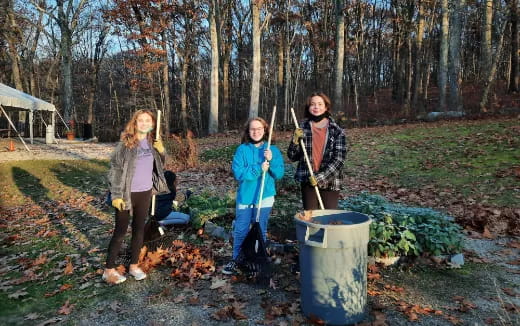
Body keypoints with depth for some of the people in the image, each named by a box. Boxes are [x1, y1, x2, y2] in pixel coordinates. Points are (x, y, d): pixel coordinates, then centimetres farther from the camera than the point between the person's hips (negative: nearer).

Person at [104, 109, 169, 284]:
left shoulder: (152, 143, 5)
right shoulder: (125, 143, -11)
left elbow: (158, 165, 16)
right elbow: (115, 168, -12)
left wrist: (161, 152, -4)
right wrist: (116, 195, -17)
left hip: (145, 193, 5)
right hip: (127, 194, -5)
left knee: (139, 229, 13)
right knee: (120, 231, 3)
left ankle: (134, 265, 27)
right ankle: (109, 270, 17)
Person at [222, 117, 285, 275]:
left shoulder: (273, 150, 1)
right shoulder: (242, 149, -1)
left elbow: (279, 174, -5)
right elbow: (238, 172, -12)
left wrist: (271, 160, -20)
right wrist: (258, 169, -20)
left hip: (264, 197, 0)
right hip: (244, 197, 0)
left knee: (260, 231, 12)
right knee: (240, 231, 7)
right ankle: (236, 260, 24)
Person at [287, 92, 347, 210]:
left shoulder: (337, 131, -3)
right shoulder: (302, 128, 3)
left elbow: (338, 159, -9)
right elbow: (292, 157, 5)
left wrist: (321, 177, -17)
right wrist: (295, 140, -13)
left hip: (330, 182, -1)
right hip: (308, 181, 2)